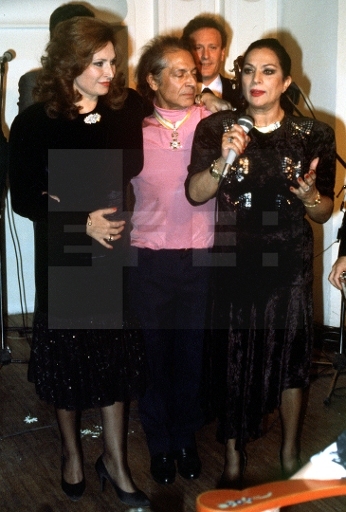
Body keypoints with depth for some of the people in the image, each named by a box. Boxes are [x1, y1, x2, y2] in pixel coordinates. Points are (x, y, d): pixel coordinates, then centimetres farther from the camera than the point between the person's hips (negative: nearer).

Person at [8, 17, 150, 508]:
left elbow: (130, 167, -9)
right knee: (66, 352, 11)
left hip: (115, 249, 2)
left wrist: (67, 195, -12)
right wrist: (82, 221, -16)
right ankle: (71, 452, 34)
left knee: (116, 350, 8)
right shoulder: (33, 122, -9)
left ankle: (115, 460, 25)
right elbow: (23, 199, -8)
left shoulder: (126, 106, -4)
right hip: (62, 253, -1)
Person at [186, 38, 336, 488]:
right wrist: (224, 160, -28)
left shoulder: (313, 135, -2)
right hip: (234, 261, 0)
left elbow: (324, 214, 2)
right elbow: (195, 194, -13)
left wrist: (308, 192, -19)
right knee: (233, 359, 7)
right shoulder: (216, 128, -3)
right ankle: (234, 457, 27)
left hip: (290, 264, 1)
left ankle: (290, 454, 32)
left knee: (291, 358, 10)